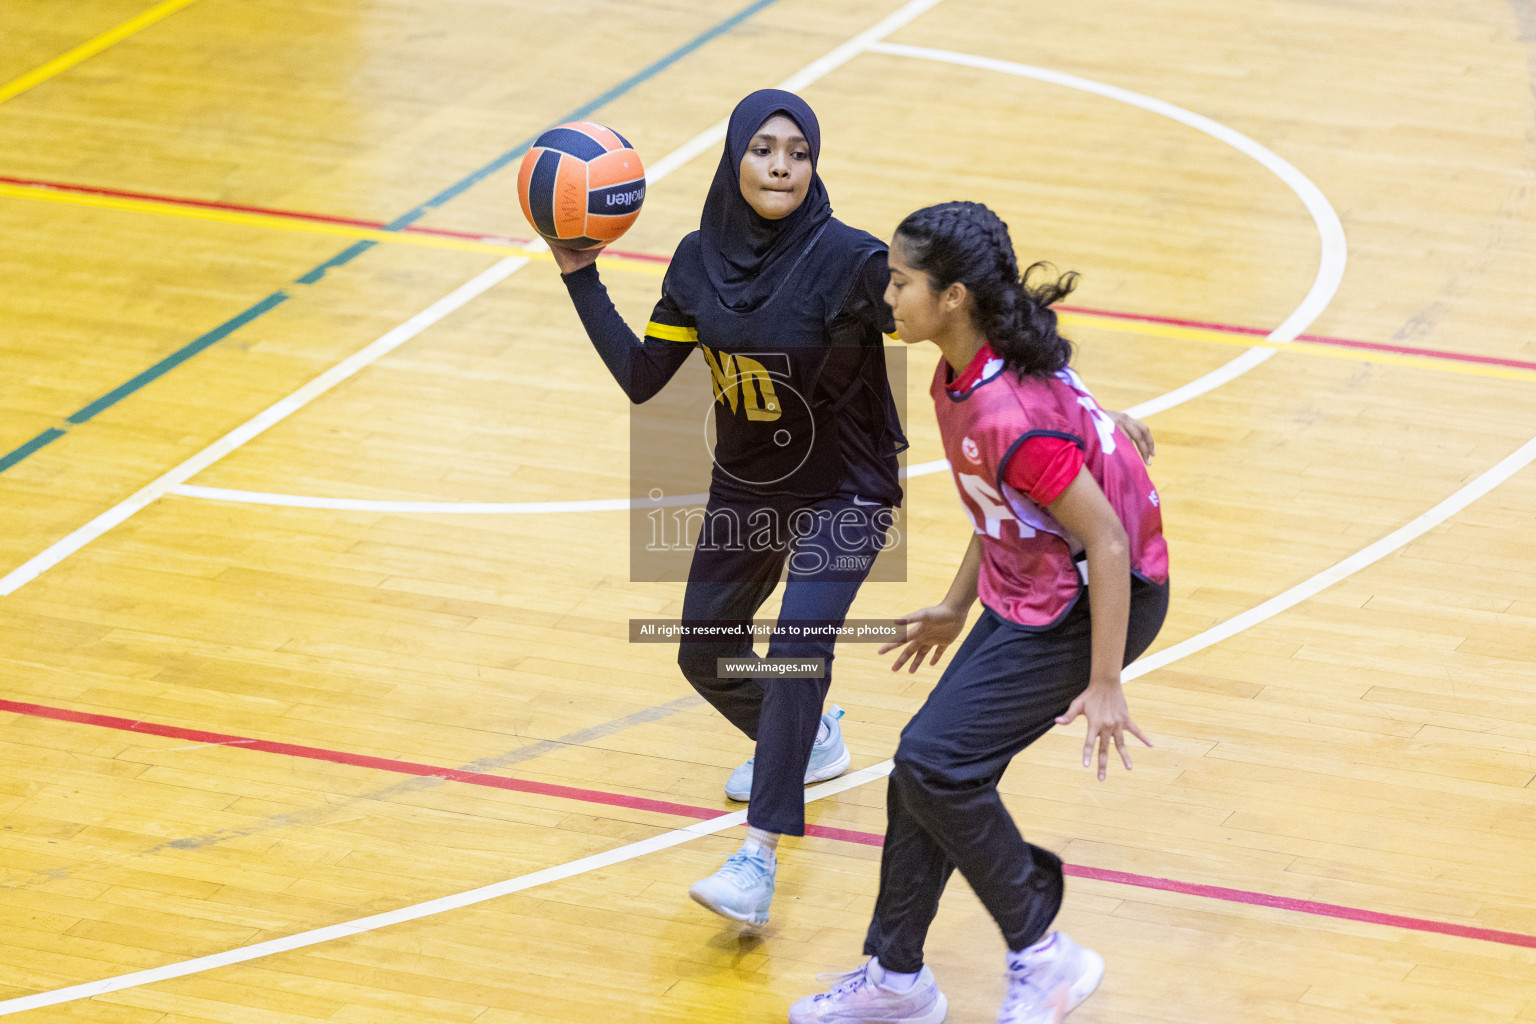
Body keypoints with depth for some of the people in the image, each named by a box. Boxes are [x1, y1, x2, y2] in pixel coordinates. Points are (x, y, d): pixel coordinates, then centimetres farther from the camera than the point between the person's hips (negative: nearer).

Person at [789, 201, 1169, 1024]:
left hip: (1094, 602, -9)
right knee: (928, 770, 10)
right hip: (1026, 595, 9)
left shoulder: (1008, 414, -30)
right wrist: (956, 607, 22)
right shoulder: (962, 379, 0)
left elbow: (1106, 541, -27)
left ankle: (1042, 957, 4)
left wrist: (1103, 686, -23)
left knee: (936, 764, -11)